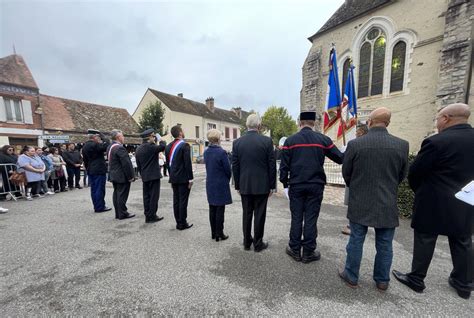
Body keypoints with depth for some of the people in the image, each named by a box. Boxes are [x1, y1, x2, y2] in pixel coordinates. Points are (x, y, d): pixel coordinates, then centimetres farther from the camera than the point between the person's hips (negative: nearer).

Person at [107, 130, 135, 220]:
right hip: (122, 176, -10)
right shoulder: (119, 148, -20)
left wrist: (112, 173, 23)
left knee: (116, 194, 14)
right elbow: (126, 163, -22)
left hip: (113, 175, 10)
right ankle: (123, 214, 7)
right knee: (122, 195, -2)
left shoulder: (110, 147, 12)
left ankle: (118, 213, 23)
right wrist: (130, 176, -17)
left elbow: (111, 162, 18)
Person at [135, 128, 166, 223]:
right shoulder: (150, 146, -15)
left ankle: (147, 216, 20)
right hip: (154, 176, -8)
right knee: (154, 196, -1)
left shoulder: (139, 149, 13)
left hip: (145, 177, 9)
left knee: (146, 196, 12)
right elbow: (162, 147, -22)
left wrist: (142, 174, 22)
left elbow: (138, 165, 16)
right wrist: (158, 140, -5)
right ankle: (152, 216, 4)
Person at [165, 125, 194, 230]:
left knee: (176, 200, 12)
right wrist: (190, 179, -12)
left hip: (174, 178, 7)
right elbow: (188, 163, -17)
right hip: (183, 178, -7)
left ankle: (178, 222, 22)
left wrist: (171, 177, 20)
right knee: (183, 201, 1)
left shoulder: (169, 146, 9)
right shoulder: (184, 145, -14)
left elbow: (168, 163, 13)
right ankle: (182, 223, 11)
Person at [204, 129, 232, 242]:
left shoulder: (206, 152, 3)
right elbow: (228, 169, -12)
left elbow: (208, 167, 9)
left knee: (212, 209, 14)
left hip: (210, 184, 7)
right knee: (220, 209, 4)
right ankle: (219, 234, 15)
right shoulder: (221, 152, -18)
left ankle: (213, 233, 27)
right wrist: (227, 180, 6)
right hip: (221, 185, -7)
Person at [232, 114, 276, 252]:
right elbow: (272, 165, -6)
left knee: (247, 214, 15)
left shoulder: (237, 142, -2)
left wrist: (238, 185, 10)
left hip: (245, 186, 3)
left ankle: (247, 242, 29)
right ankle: (258, 243, 24)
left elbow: (235, 167, 1)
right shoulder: (267, 141, -8)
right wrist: (272, 185, 3)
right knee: (259, 215, 10)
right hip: (262, 185, -2)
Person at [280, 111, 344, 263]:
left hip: (296, 186, 0)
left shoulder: (290, 140, -1)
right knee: (311, 219, 8)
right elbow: (340, 158, 4)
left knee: (296, 218, 10)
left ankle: (295, 250, 21)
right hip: (316, 185, 0)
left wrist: (285, 184, 5)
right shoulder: (323, 139, -1)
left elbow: (284, 165, -2)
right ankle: (308, 253, 19)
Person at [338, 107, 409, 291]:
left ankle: (351, 277, 27)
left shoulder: (354, 144, -13)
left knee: (356, 241, 11)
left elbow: (346, 173, -3)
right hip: (388, 204, 2)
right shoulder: (402, 145, -6)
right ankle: (382, 281, 33)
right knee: (385, 245, 17)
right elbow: (402, 175, 5)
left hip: (360, 203, -2)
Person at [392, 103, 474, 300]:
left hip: (434, 203, -6)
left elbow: (414, 173, -13)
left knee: (425, 241, 6)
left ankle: (416, 279, 20)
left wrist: (420, 192, 5)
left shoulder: (437, 141, -19)